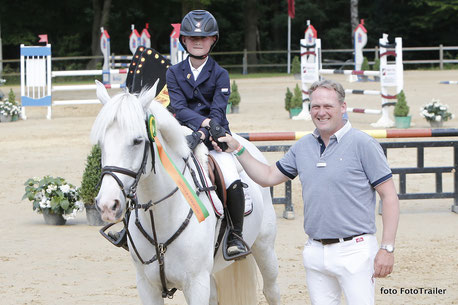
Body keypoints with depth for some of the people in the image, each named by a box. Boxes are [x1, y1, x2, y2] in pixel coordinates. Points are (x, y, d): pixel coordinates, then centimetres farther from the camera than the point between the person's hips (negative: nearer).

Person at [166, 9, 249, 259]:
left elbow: (218, 112, -9)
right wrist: (205, 121, -23)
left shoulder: (219, 75, 1)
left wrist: (201, 134, -26)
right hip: (184, 135, 2)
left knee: (233, 182, -25)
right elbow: (180, 109, -6)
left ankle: (236, 236, -7)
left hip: (214, 137, -2)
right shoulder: (174, 73, 6)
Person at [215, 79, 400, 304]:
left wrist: (387, 249, -12)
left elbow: (389, 197, -6)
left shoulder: (363, 144, -5)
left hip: (354, 250, -6)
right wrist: (237, 150, 11)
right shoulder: (303, 147, 12)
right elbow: (268, 177, 22)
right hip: (315, 252, 6)